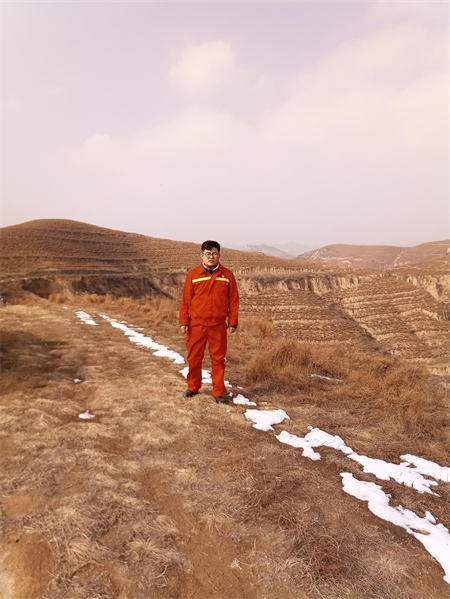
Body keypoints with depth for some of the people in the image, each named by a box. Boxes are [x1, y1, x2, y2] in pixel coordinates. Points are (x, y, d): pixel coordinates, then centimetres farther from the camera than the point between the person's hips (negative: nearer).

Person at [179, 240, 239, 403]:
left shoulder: (227, 275, 1)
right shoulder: (193, 274, 1)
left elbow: (234, 301, 2)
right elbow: (185, 300, 2)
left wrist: (233, 322, -1)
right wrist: (183, 321, -1)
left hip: (218, 325, 0)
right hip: (196, 324, 0)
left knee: (218, 359, 6)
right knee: (194, 357, 10)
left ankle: (218, 392, 18)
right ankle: (193, 387, 29)